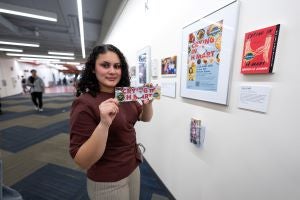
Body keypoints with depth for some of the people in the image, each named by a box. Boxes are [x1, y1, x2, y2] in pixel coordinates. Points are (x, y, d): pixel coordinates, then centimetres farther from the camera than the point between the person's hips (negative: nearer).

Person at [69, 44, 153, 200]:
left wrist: (147, 103, -17)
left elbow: (145, 117, 4)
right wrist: (104, 124, -39)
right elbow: (83, 162, -23)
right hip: (107, 182, -5)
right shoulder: (84, 103, -22)